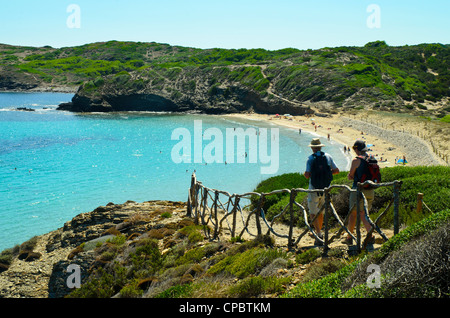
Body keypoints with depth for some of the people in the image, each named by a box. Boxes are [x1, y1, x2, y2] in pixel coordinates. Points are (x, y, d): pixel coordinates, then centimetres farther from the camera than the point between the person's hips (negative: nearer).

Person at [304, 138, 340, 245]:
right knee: (320, 211, 20)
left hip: (314, 189, -5)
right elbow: (336, 170, 4)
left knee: (313, 213, -1)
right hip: (325, 188, 5)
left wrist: (305, 173, 7)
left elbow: (307, 175, -15)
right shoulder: (328, 156, 3)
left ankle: (319, 234, -14)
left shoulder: (310, 158, -9)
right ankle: (319, 231, 29)